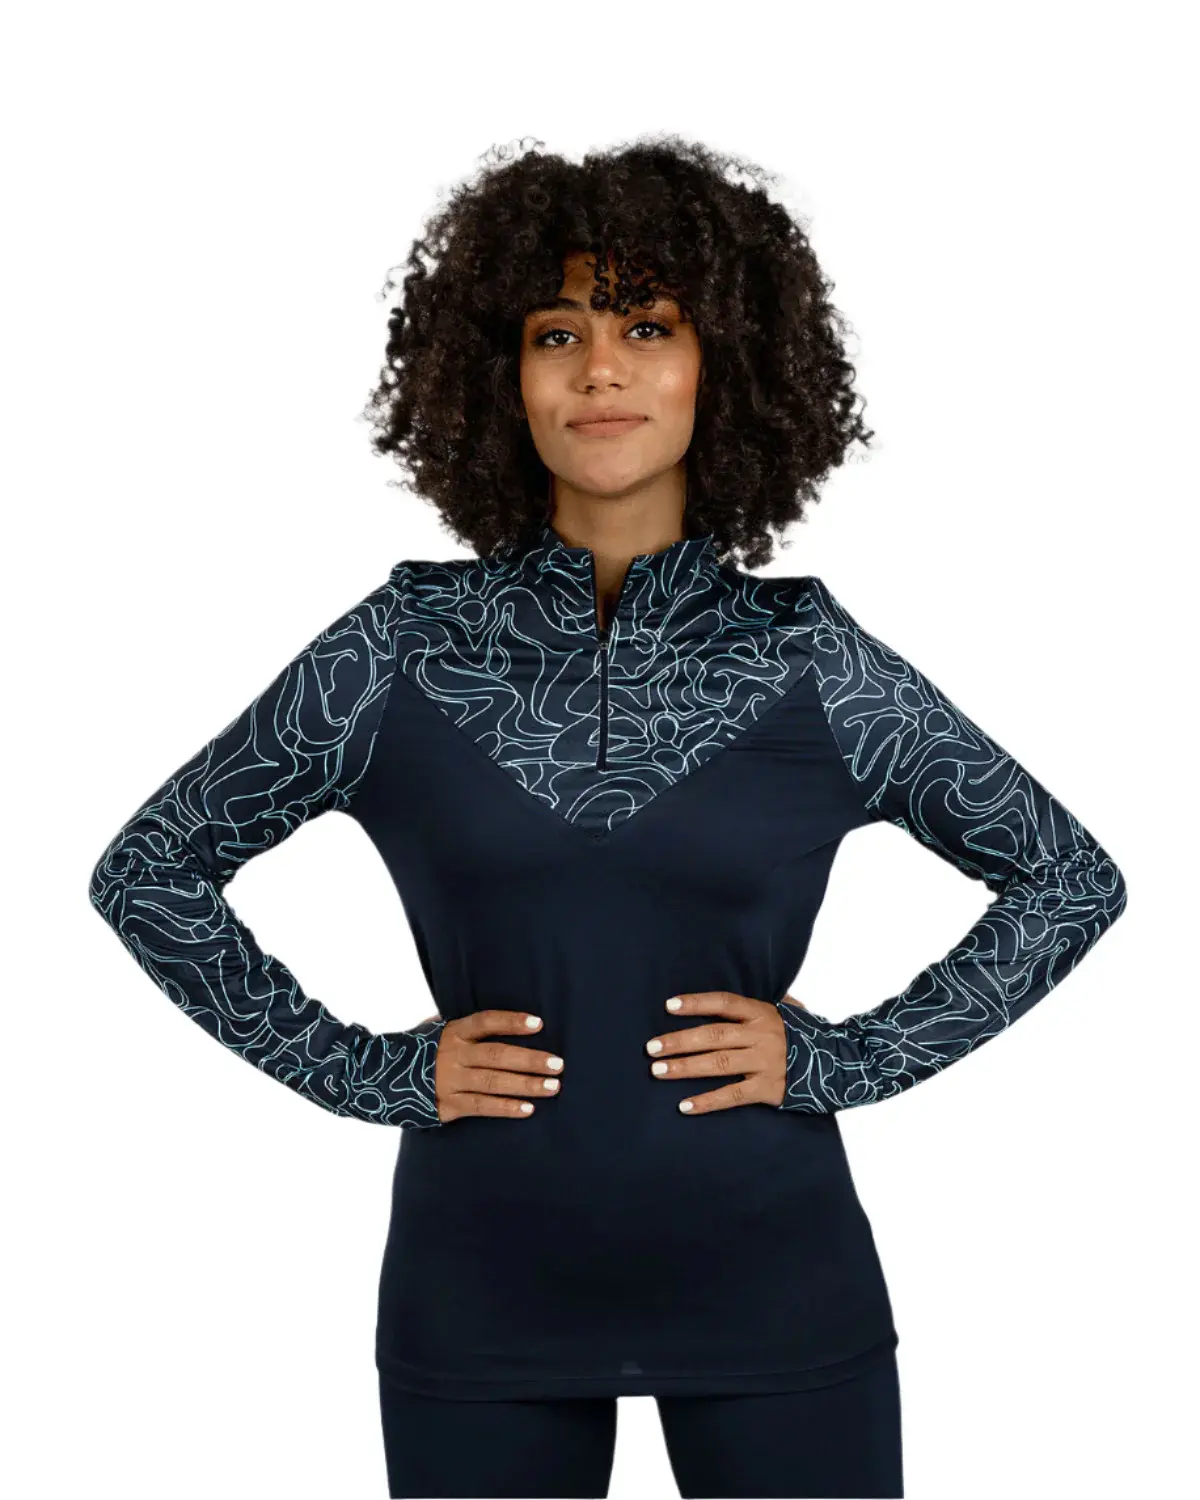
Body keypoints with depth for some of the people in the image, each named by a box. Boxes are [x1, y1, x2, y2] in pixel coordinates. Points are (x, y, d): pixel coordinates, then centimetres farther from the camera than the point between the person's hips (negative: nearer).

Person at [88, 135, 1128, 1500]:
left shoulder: (811, 661, -1)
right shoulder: (405, 650, -2)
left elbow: (1075, 879, 7)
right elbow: (144, 873, 6)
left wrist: (848, 1057, -3)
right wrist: (362, 1070, -3)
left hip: (772, 1292, 0)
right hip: (482, 1301, 1)